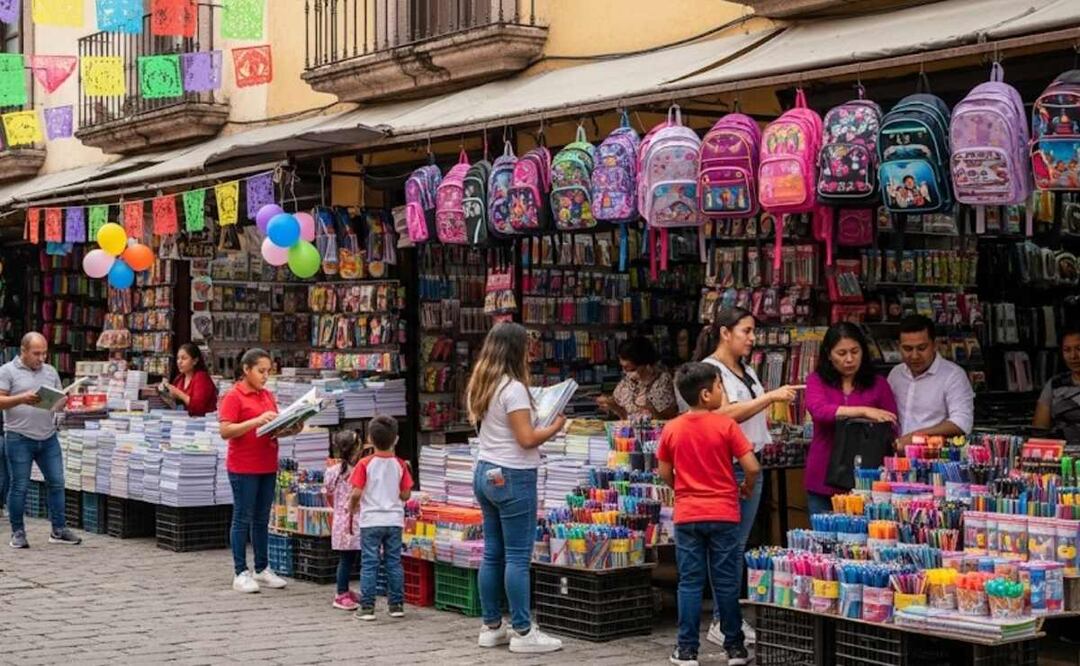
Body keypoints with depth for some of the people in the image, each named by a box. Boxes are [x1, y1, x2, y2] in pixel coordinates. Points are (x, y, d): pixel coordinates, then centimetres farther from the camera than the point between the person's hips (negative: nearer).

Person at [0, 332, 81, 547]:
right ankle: (18, 532, 13)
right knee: (19, 487, 2)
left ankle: (58, 530, 13)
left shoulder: (51, 372, 13)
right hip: (19, 439, -5)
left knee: (56, 482, 5)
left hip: (48, 438, 5)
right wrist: (22, 398, -23)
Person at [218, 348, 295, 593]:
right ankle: (241, 573, 6)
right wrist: (256, 421, -25)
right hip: (243, 468, -7)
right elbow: (225, 431, -17)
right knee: (243, 519, 1)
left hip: (267, 466, 7)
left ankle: (262, 569, 21)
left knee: (262, 519, 13)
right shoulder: (233, 397, -9)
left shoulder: (268, 396, 13)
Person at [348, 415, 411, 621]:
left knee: (369, 564, 1)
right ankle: (396, 604, 12)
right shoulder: (400, 464, 0)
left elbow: (357, 493, -12)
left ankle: (367, 607, 1)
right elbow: (406, 494, 1)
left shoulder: (365, 463, -8)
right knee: (394, 563, 9)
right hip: (394, 520, 2)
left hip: (371, 521, -2)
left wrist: (352, 506, 8)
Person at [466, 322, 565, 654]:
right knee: (518, 556, -4)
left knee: (493, 553, 12)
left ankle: (491, 627, 17)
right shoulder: (513, 388, -16)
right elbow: (527, 439, -19)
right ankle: (523, 632, -1)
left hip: (486, 473, 9)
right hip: (512, 477, -9)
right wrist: (555, 426, -3)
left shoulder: (480, 386, 10)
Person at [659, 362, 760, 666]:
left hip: (686, 515, 2)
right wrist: (747, 488, 8)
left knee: (690, 582, 6)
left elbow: (665, 473, 6)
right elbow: (752, 467, -11)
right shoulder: (726, 425, -10)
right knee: (726, 582, 6)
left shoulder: (671, 429, -1)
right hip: (723, 513, -2)